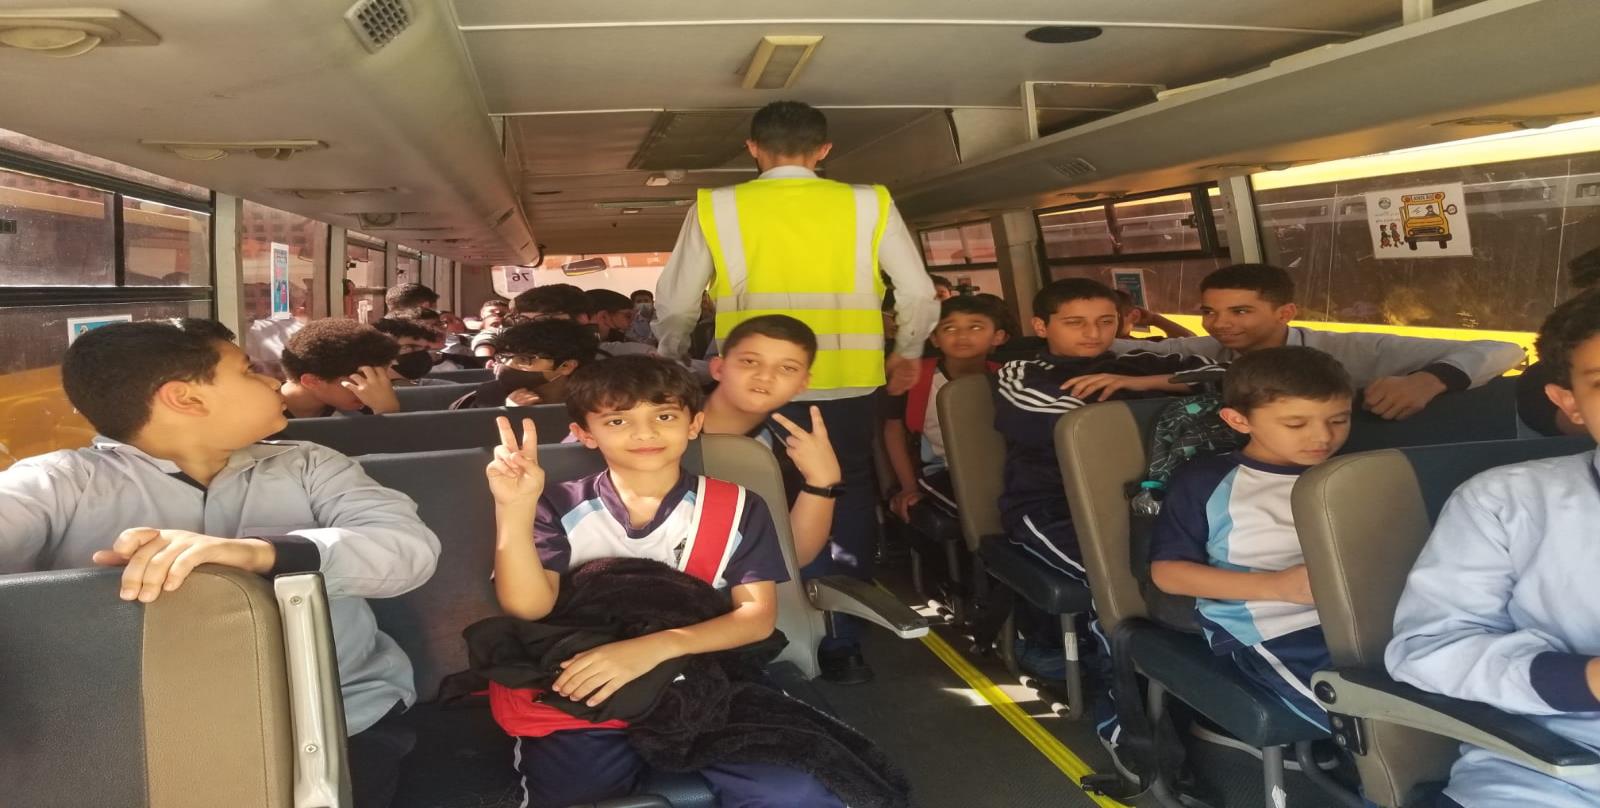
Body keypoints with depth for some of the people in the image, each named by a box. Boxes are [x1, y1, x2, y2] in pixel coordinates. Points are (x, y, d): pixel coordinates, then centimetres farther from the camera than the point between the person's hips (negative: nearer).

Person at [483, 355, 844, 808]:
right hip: (583, 699, 1)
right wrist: (514, 509, -22)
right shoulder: (560, 508, 6)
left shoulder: (738, 508, 4)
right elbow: (527, 607, -7)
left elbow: (758, 615, -4)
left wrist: (658, 647, -20)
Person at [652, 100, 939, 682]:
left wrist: (673, 359, 24)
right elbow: (918, 293, 5)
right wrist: (907, 352, 23)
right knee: (843, 510, 13)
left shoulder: (714, 208, 1)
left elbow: (675, 304, 5)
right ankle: (841, 642, 15)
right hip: (844, 386, 0)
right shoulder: (869, 204, 1)